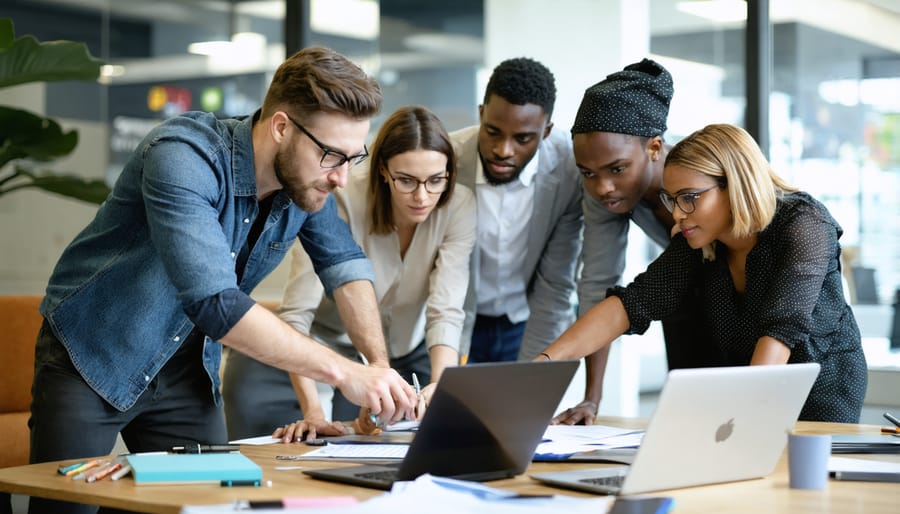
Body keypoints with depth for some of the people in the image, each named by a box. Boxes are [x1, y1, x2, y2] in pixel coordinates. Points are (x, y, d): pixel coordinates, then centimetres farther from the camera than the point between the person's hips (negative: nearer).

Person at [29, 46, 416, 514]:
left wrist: (380, 365, -14)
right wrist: (344, 372, -39)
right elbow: (216, 303, -39)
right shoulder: (182, 157, -31)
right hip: (91, 362, -6)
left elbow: (343, 261, 3)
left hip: (189, 370, 6)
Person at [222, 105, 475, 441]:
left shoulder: (459, 206, -23)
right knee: (245, 381, -26)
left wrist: (440, 386, -49)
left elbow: (446, 312, -29)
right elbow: (296, 313, -35)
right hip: (331, 338, -3)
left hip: (407, 348, 4)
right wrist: (312, 411, -47)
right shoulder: (343, 204, -30)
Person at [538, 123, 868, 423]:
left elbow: (783, 328, -34)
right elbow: (633, 303, -17)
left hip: (823, 390, -4)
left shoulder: (803, 225, -22)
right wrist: (545, 361, -30)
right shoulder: (699, 244, -7)